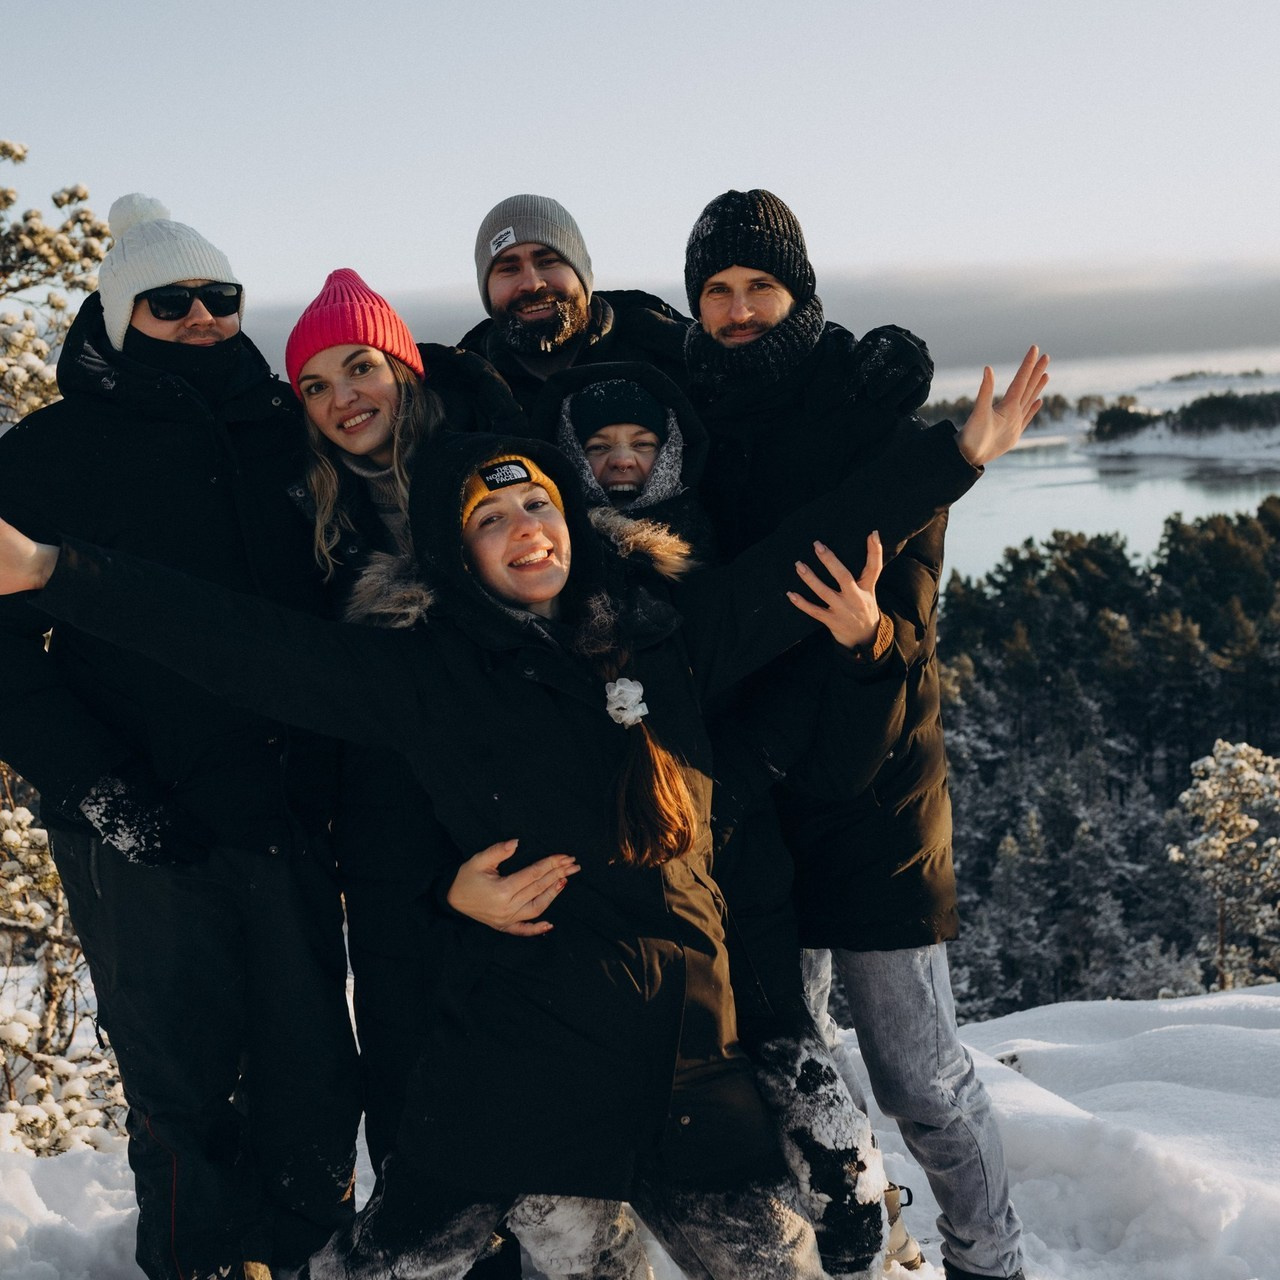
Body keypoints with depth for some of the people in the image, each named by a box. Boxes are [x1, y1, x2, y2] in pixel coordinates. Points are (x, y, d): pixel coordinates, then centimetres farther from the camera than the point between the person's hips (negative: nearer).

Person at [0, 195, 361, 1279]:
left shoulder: (287, 435, 9)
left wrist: (332, 755, 2)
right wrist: (99, 785, -14)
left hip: (286, 811, 3)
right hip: (143, 832, -3)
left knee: (314, 1074, 11)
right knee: (181, 1084, 7)